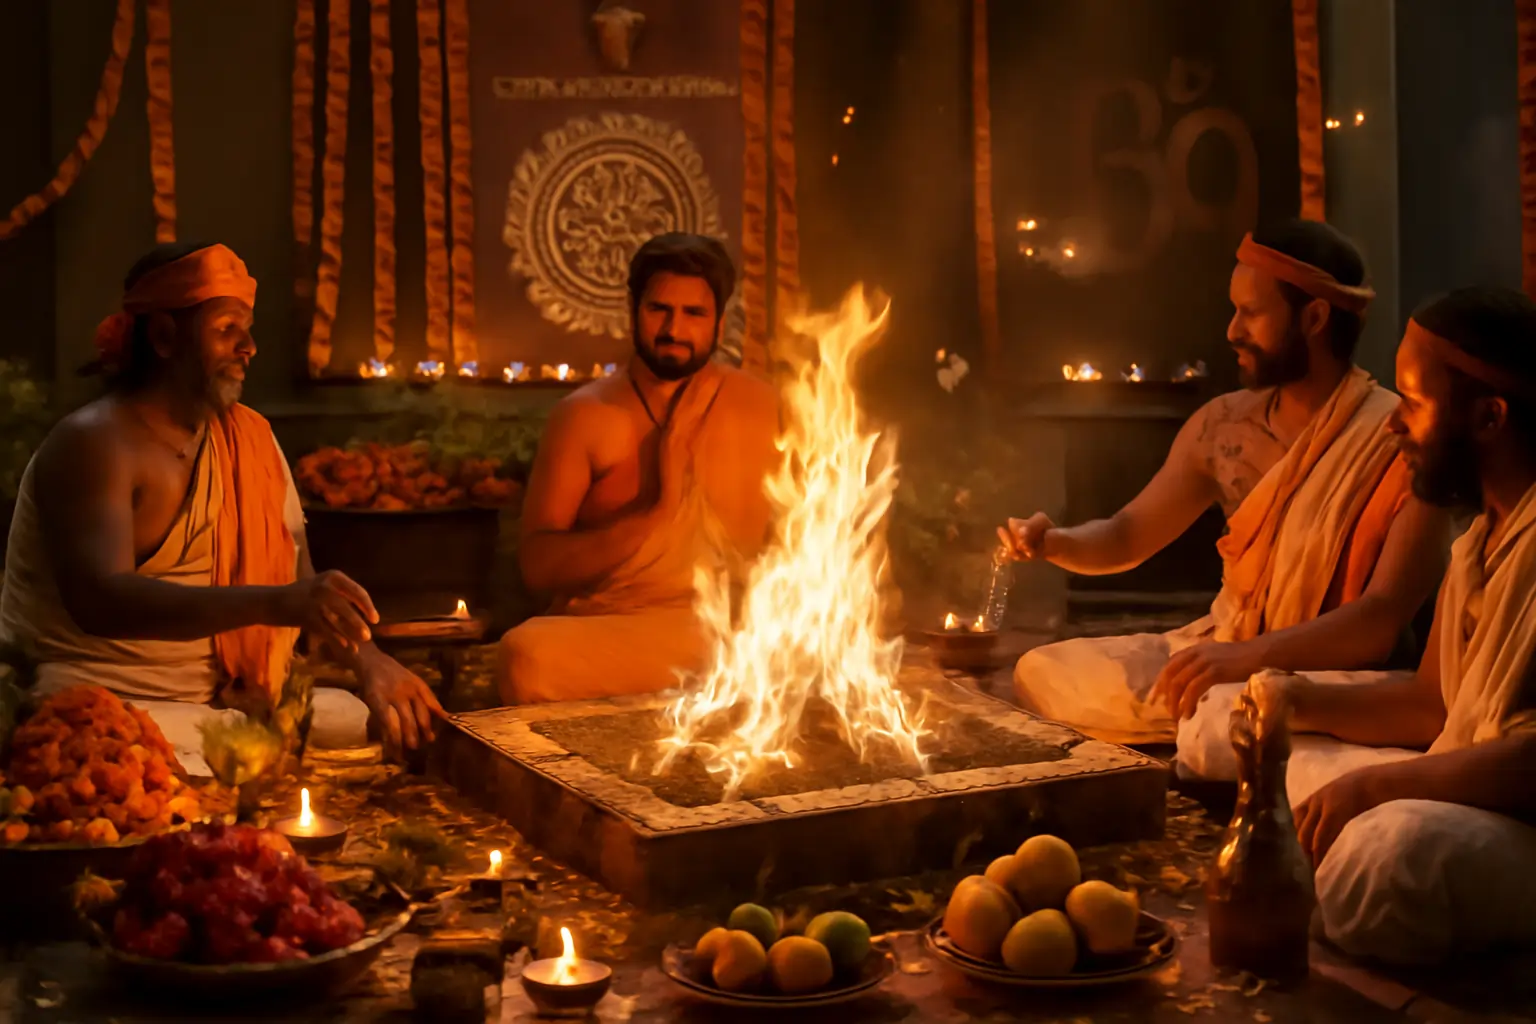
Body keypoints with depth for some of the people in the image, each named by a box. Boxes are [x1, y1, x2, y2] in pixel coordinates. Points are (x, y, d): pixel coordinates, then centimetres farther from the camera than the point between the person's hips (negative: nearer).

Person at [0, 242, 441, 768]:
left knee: (398, 728, -1)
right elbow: (99, 601, -30)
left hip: (224, 698, 8)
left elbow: (299, 578, 3)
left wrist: (369, 662, -18)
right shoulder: (92, 442, -14)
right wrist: (273, 604, -42)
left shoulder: (248, 438, 8)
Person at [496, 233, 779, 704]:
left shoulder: (761, 409, 7)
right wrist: (652, 518, -14)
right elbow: (537, 565, -2)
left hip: (722, 629, 2)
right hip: (599, 629, -2)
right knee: (526, 656, -36)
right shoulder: (585, 414, 5)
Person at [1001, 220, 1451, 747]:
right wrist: (1055, 542, -5)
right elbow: (1126, 536, 17)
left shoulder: (1401, 442, -15)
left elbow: (1384, 619, -23)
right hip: (1218, 648, 7)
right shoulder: (1223, 425, 6)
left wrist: (1250, 655, -36)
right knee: (1041, 673, -2)